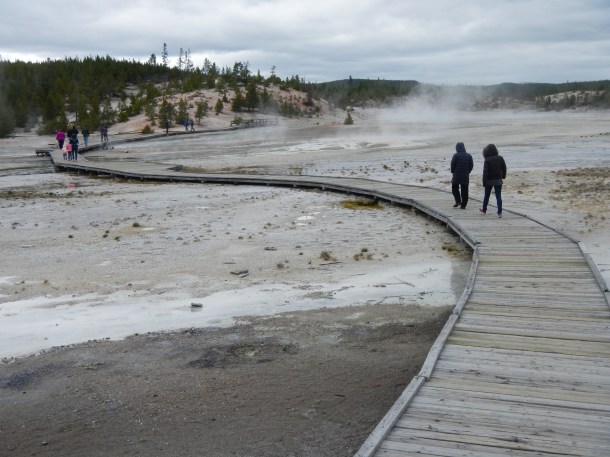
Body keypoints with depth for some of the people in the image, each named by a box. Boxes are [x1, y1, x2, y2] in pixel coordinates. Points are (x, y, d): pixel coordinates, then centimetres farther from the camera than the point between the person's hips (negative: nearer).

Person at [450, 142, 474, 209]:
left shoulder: (456, 155, -9)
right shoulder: (469, 156, 4)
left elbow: (453, 165, -9)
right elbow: (471, 165, 5)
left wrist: (453, 172, 7)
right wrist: (467, 172, 16)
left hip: (456, 175, -3)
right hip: (465, 176, 3)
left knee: (455, 188, 14)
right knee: (464, 190, 7)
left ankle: (458, 201, -3)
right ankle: (463, 205, 8)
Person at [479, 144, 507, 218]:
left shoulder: (487, 160, -15)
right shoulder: (500, 158, -2)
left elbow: (485, 172, -17)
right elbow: (504, 168, 7)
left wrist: (484, 182, -13)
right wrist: (503, 176, 22)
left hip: (489, 181, -2)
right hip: (498, 180, 3)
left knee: (486, 195, 16)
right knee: (498, 196, 2)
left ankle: (484, 209, 31)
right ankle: (499, 212, -5)